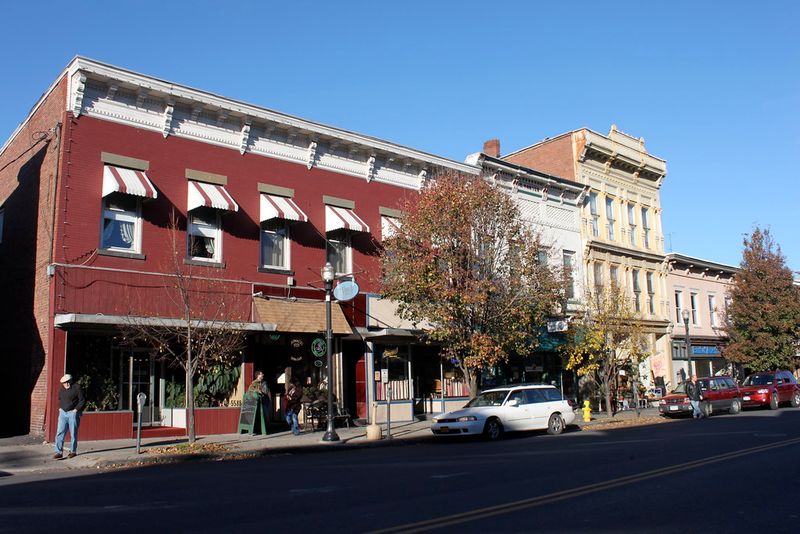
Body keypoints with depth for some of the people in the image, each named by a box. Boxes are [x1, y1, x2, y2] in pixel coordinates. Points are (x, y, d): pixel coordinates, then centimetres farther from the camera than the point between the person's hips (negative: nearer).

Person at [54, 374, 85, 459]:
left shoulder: (77, 388, -9)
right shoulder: (61, 390, 9)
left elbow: (82, 401, -8)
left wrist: (76, 409, -13)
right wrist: (60, 408, 12)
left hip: (73, 413, -5)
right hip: (63, 413, 5)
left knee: (73, 434, 2)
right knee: (60, 433, -2)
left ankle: (73, 451, 14)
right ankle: (59, 452, 0)